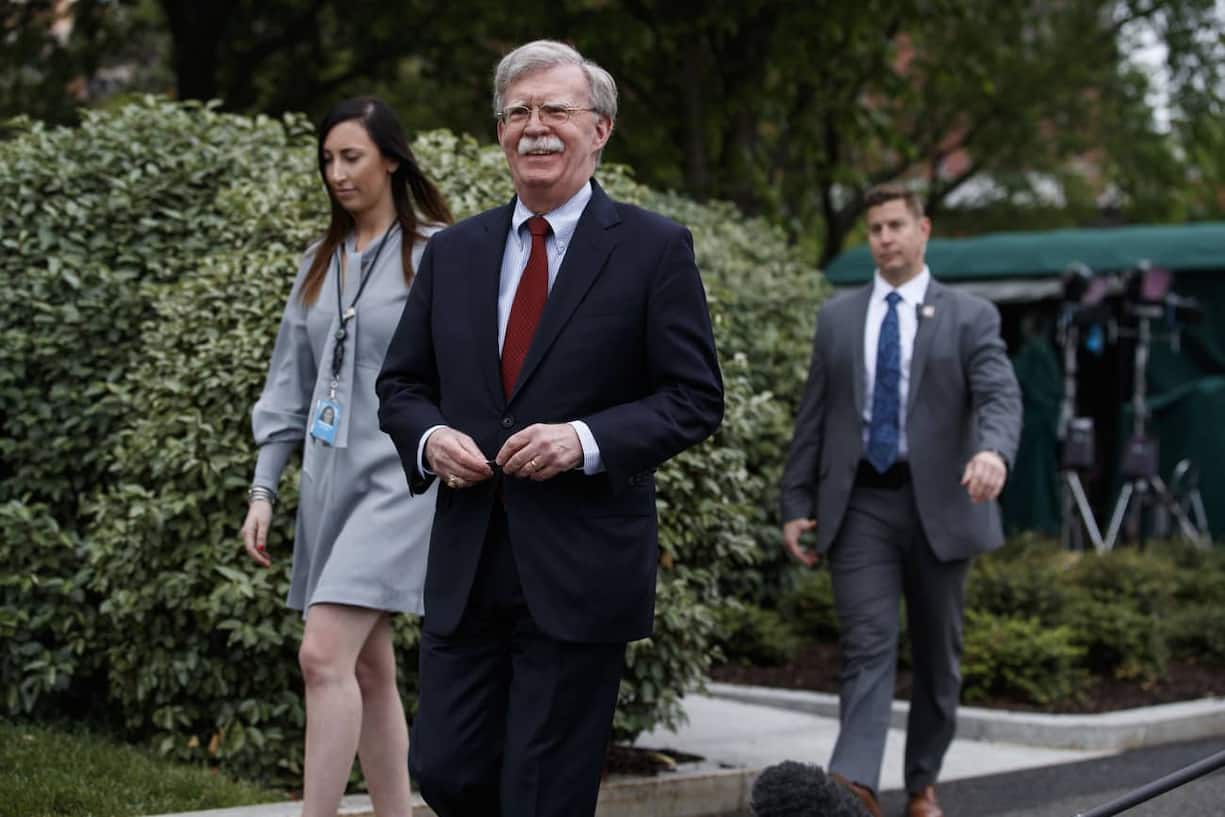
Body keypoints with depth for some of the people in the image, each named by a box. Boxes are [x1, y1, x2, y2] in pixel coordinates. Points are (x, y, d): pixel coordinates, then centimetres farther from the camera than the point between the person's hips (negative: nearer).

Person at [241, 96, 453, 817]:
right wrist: (264, 490, 10)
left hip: (401, 478, -7)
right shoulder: (321, 263, 14)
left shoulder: (439, 255, -4)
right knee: (370, 669, 10)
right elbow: (289, 386, 16)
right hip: (330, 478, 7)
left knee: (325, 655, -17)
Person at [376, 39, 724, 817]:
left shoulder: (654, 248, -2)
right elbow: (401, 384, 15)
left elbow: (696, 398, -4)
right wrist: (428, 437, -7)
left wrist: (587, 440, -19)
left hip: (580, 573, -4)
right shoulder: (454, 252, 10)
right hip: (466, 569, 4)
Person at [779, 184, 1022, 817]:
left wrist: (993, 450, -33)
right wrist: (796, 504, 5)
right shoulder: (838, 318, 12)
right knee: (867, 646, -11)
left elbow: (1000, 396, -11)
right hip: (860, 505, 1)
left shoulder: (969, 316, 3)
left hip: (939, 505, 0)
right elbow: (813, 418, 11)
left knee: (937, 656, 8)